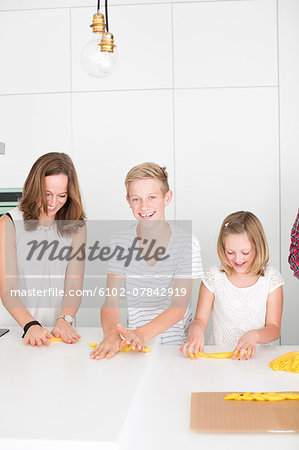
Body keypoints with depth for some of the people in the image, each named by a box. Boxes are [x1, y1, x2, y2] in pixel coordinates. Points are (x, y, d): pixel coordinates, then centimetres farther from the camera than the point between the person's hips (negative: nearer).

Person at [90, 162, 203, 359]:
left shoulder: (187, 244, -7)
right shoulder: (120, 243, 1)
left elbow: (179, 306, -13)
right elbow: (111, 302, -5)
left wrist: (142, 334, -28)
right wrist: (111, 334, -25)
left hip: (176, 344, -1)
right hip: (135, 339, 2)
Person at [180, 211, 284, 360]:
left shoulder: (271, 278, 0)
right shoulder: (213, 277, 1)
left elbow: (274, 328, -1)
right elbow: (200, 319, 3)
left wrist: (254, 336, -23)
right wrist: (196, 329, -21)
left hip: (255, 356, -1)